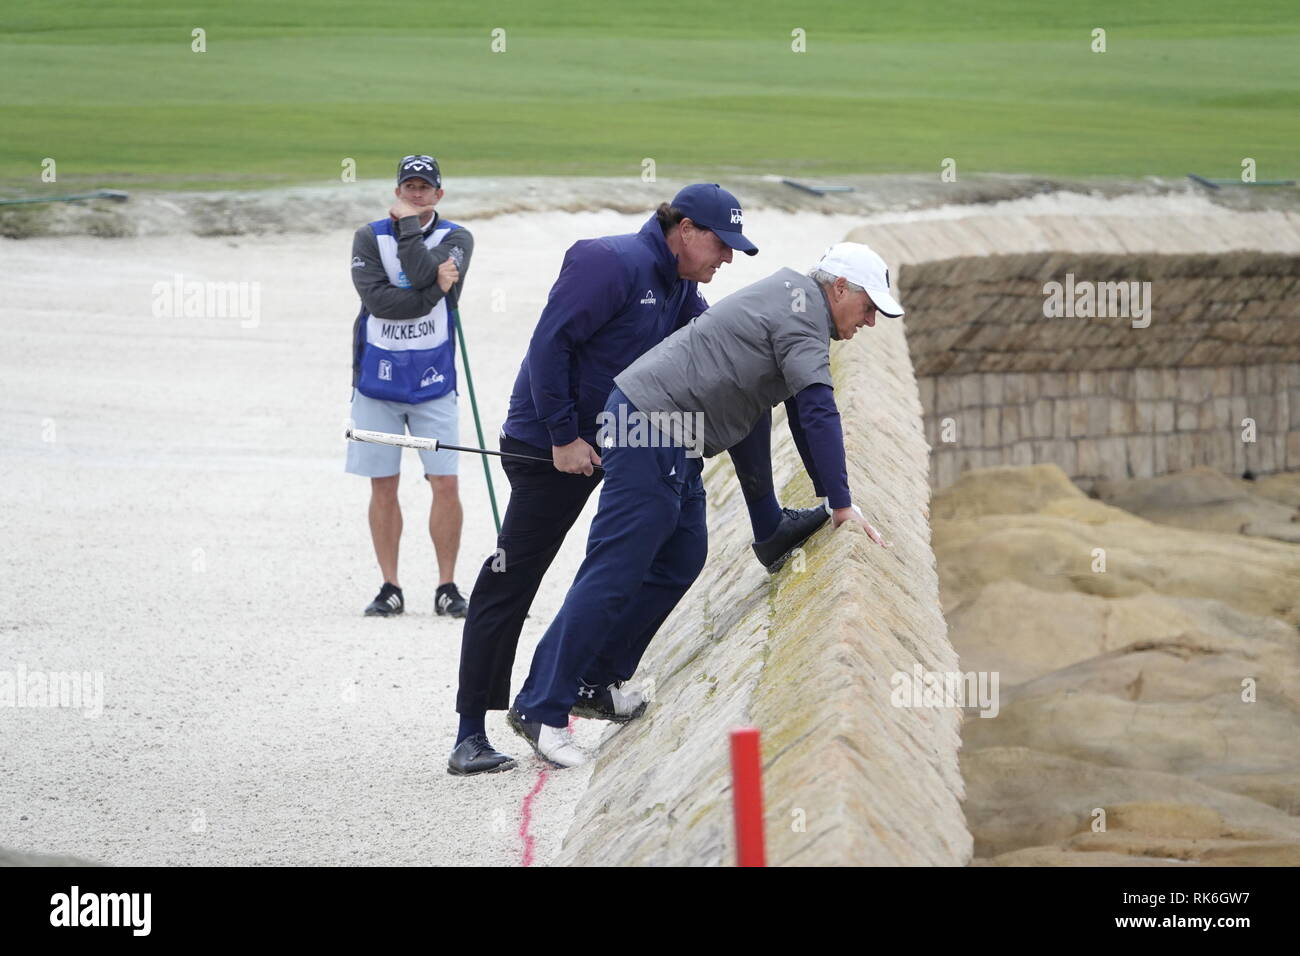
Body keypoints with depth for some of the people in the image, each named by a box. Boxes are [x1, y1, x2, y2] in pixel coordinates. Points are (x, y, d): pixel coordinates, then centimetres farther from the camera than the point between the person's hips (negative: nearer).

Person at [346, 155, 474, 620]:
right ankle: (390, 588, 12)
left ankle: (447, 586, 5)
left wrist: (408, 224, -13)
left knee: (445, 484, -5)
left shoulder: (456, 238, 1)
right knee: (382, 488, 3)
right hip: (378, 378, 1)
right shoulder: (369, 237, 2)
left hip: (433, 381, 0)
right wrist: (436, 291, -18)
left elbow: (426, 275, -20)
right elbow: (377, 298, -14)